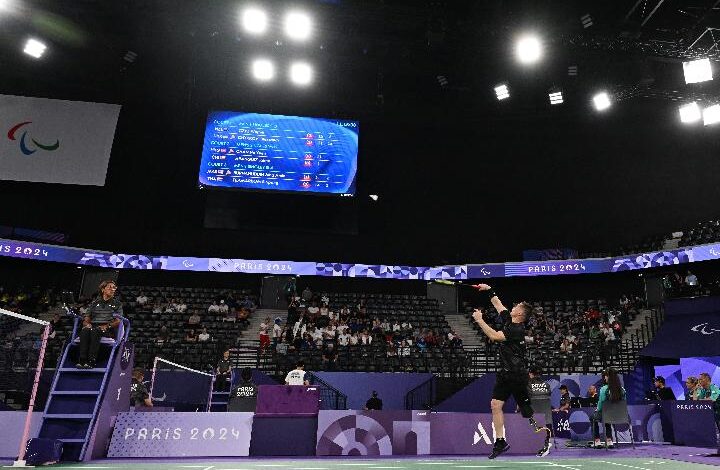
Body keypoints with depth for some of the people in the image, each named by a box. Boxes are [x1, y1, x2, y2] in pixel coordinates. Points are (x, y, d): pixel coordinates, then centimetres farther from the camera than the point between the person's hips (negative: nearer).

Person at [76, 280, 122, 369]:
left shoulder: (117, 304, 15)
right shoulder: (94, 303, 22)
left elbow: (118, 322, 3)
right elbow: (86, 320, 17)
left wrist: (107, 326, -15)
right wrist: (87, 324, -7)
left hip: (109, 330, -3)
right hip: (93, 327, 3)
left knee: (95, 331, -36)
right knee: (85, 330, -33)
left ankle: (91, 361, -44)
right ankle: (81, 360, -40)